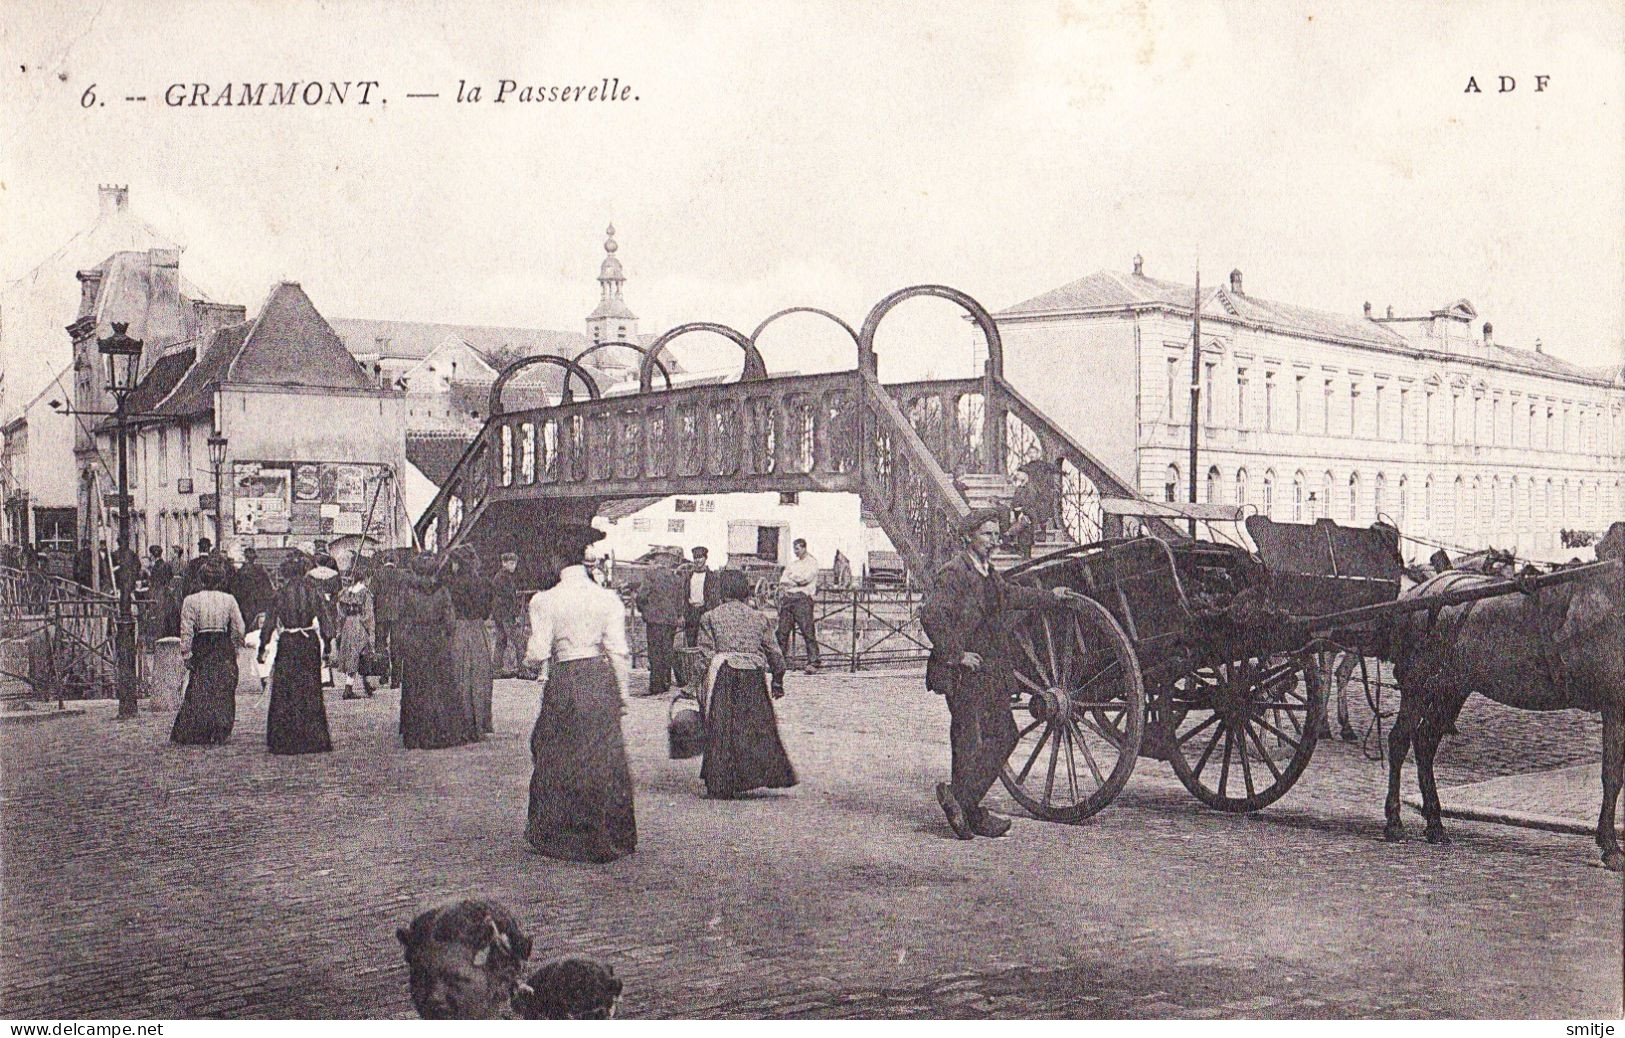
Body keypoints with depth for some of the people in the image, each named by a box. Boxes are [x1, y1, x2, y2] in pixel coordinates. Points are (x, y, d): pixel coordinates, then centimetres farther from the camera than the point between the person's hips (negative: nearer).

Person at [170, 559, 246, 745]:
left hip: (202, 649, -1)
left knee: (198, 694, 6)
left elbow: (186, 631, -6)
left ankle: (192, 734, 8)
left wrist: (186, 653, 0)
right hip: (225, 649, 1)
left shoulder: (191, 601, -4)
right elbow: (239, 630, 3)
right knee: (223, 692, 7)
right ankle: (219, 734, 5)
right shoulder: (229, 600, 1)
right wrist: (233, 648, 16)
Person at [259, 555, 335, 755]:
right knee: (311, 694, 10)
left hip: (288, 645, -3)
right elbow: (324, 620, 2)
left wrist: (262, 649, 3)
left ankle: (285, 742, 6)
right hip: (310, 644, 3)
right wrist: (327, 643, 11)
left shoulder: (280, 595, -8)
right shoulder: (313, 592, -1)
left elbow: (268, 625, -5)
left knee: (285, 694, 5)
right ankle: (315, 739, 11)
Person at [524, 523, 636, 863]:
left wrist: (529, 655, 16)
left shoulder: (544, 600, -8)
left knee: (557, 758, 12)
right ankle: (608, 838, 16)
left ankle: (559, 836, 21)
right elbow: (619, 651, -1)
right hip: (602, 681, 2)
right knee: (604, 758, 11)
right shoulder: (608, 598, -1)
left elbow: (538, 653, -7)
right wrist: (622, 693, 7)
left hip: (563, 680, -2)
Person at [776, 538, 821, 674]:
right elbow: (783, 580, 18)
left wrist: (791, 578, 3)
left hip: (802, 597, -6)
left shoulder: (812, 562, 5)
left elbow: (805, 578, -10)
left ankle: (813, 663, -12)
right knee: (782, 631, 0)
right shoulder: (793, 563, 25)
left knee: (808, 631, -11)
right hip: (788, 597, 6)